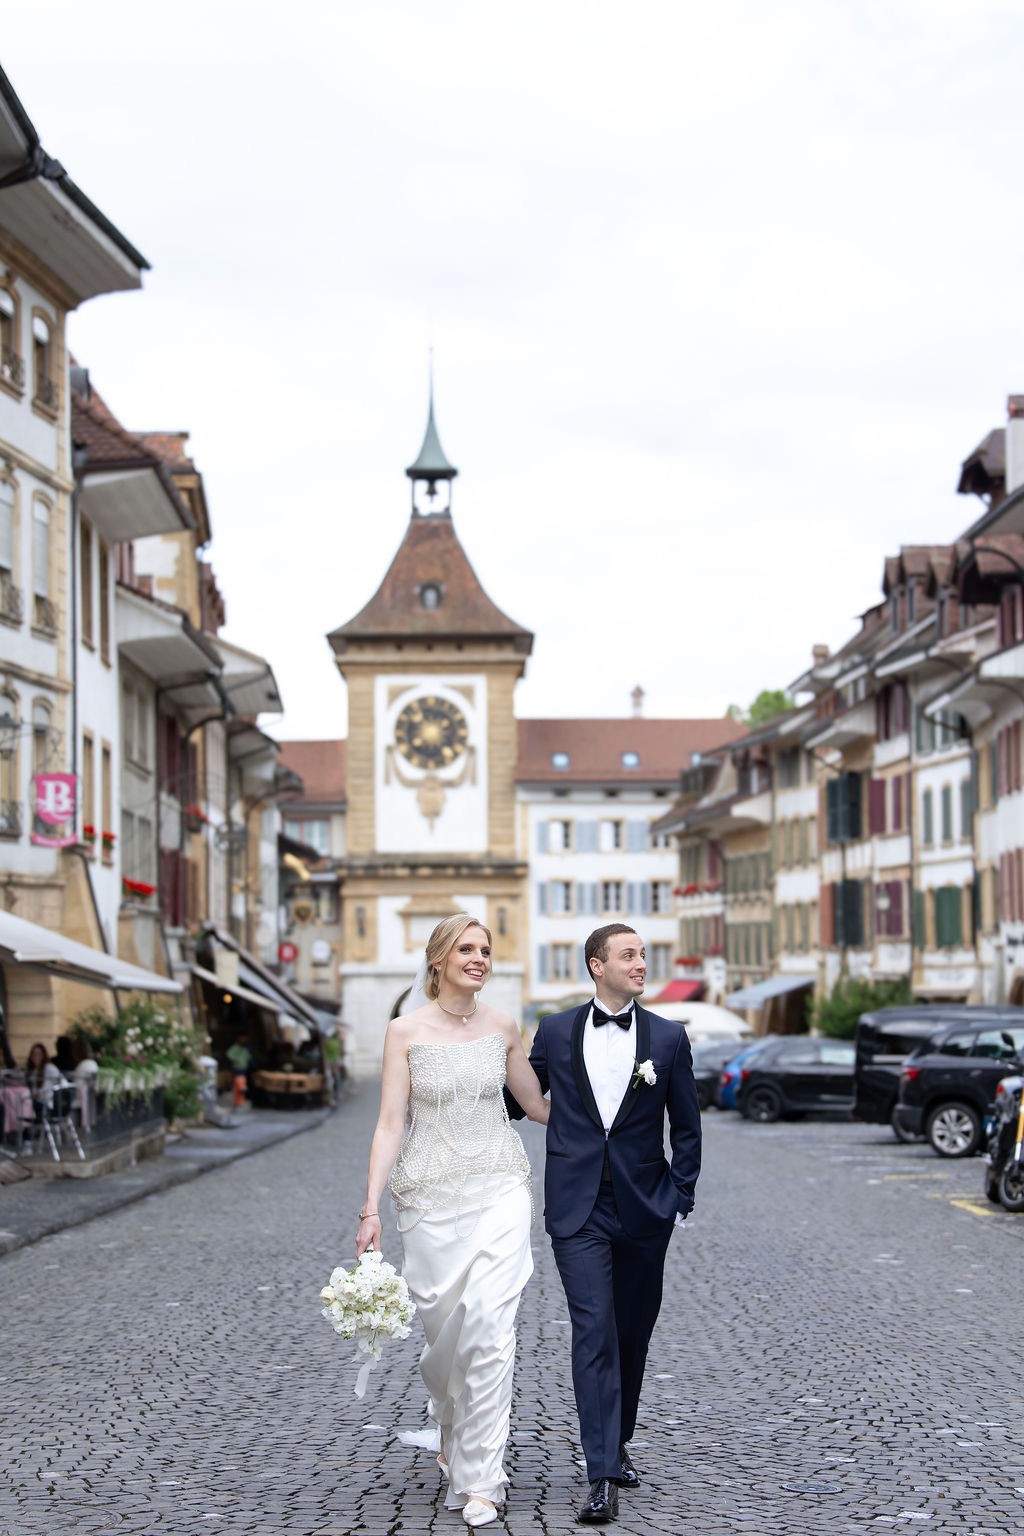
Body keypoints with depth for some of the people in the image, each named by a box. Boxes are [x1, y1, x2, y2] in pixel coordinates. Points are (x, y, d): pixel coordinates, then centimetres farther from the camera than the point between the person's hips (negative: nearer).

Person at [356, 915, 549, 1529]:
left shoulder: (503, 1027, 4)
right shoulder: (406, 1031, -3)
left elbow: (536, 1103, 18)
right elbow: (391, 1124, -5)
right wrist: (371, 1209, -10)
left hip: (498, 1191, 1)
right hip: (430, 1196, -1)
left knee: (490, 1331, -9)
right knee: (444, 1332, 7)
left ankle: (478, 1478, -3)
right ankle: (451, 1422, 40)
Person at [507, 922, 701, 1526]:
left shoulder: (668, 1037, 4)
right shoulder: (556, 1032, 3)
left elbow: (686, 1127, 8)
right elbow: (517, 1100, 16)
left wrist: (681, 1199, 4)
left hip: (644, 1209, 1)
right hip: (578, 1209, -1)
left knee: (633, 1333, 11)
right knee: (594, 1333, -9)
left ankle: (617, 1443, 31)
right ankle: (603, 1476, -11)